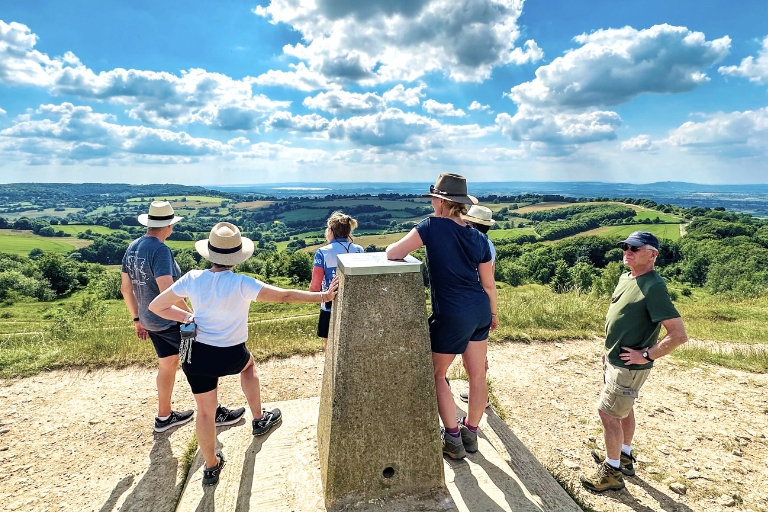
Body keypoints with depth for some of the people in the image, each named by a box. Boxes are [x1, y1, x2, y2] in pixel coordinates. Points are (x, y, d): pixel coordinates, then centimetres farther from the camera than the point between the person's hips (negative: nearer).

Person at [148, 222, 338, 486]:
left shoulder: (192, 279, -12)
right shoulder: (242, 284, -22)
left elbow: (156, 306, -3)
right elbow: (285, 296, -23)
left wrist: (188, 317, 5)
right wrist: (323, 296, -18)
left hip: (197, 355, 2)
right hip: (231, 357, -2)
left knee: (205, 410, 18)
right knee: (248, 364, 33)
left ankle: (211, 467, 35)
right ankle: (259, 419, 41)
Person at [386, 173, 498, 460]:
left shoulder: (433, 226, -14)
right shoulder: (479, 239, 2)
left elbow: (393, 253, -19)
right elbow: (489, 284, 8)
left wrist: (394, 249, 5)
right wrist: (493, 314, 22)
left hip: (451, 315, -6)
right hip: (479, 311, 6)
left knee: (436, 374, 15)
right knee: (477, 375, 17)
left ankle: (453, 439, 21)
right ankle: (470, 433, 35)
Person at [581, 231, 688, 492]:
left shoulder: (653, 287, -24)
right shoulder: (625, 278, 4)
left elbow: (678, 335, -27)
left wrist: (647, 356, -20)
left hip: (628, 366, -9)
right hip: (614, 360, 9)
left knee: (608, 412, 0)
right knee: (624, 408, 21)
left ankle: (612, 471, 17)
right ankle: (624, 456, 40)